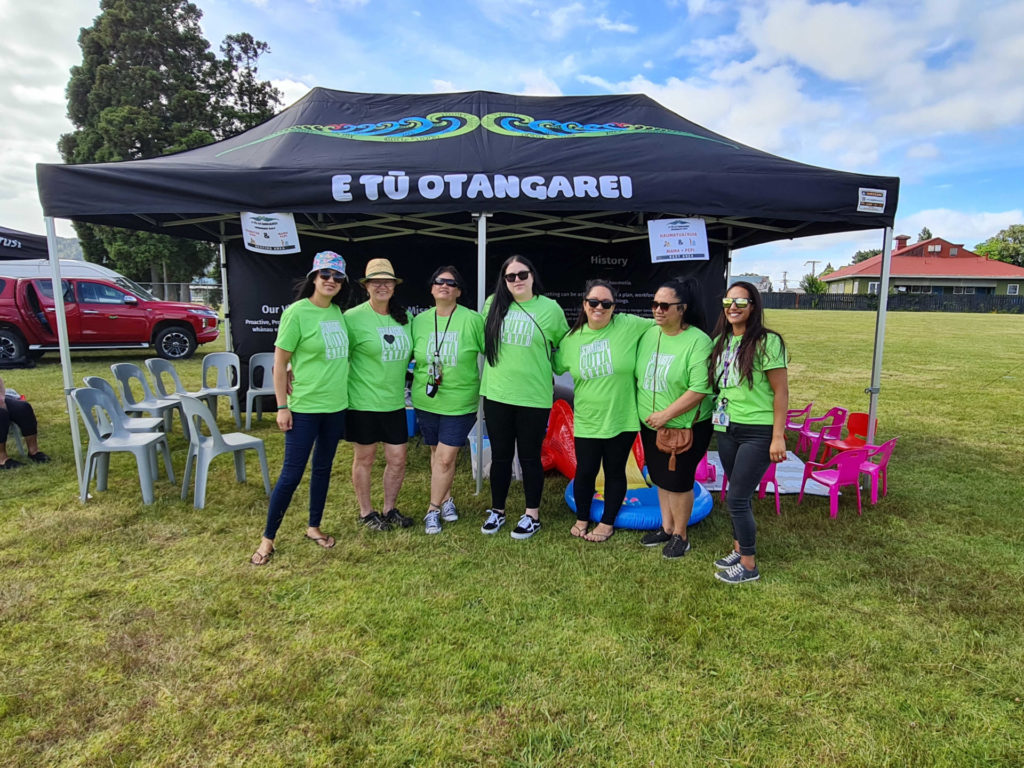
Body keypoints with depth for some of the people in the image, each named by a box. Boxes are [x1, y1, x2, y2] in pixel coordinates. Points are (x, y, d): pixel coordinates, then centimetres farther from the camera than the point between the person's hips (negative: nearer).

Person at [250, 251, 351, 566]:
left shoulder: (338, 312, 6)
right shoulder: (297, 312, -12)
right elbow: (280, 361, -10)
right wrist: (282, 406, -12)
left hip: (336, 406, 6)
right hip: (304, 407, -6)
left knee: (323, 468, 15)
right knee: (292, 473, -1)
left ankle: (314, 527, 31)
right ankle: (268, 538, 15)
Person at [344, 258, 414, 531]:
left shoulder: (404, 317, 6)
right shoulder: (353, 318, -11)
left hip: (395, 402, 5)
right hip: (363, 403, -5)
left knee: (398, 459, 10)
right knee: (364, 459, 10)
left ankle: (389, 509, 31)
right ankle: (366, 512, 29)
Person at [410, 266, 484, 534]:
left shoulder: (472, 319, -8)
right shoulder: (419, 321, 4)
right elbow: (411, 356, 14)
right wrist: (415, 381, 5)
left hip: (459, 402, -3)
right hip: (426, 401, 4)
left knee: (446, 457, -3)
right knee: (437, 452, 14)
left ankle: (433, 509, 12)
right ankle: (445, 499, 33)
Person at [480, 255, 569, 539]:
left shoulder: (550, 308, -4)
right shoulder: (493, 304, 3)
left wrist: (549, 372, 9)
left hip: (533, 397, -2)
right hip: (496, 395, 3)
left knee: (530, 457, 8)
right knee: (500, 456, 13)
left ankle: (532, 515, 23)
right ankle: (497, 511, 29)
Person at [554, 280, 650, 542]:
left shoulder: (629, 326, -9)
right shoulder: (572, 338, 2)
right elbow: (556, 366, 15)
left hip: (621, 419, -2)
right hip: (587, 421, 2)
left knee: (615, 471, 13)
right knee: (585, 471, 10)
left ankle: (607, 522, 32)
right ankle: (582, 519, 35)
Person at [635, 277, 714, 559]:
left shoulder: (697, 341, -18)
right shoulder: (648, 335, 2)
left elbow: (699, 389, -23)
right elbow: (637, 376, 11)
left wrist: (666, 414, -23)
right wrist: (641, 410, 3)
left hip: (685, 427, -6)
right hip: (651, 426, 6)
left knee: (678, 482, 5)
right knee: (661, 478, 17)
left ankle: (680, 536, 24)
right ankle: (666, 528, 35)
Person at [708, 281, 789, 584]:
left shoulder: (767, 342, -13)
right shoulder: (721, 341, 7)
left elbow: (781, 392, -12)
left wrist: (778, 436, -15)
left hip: (757, 432, -6)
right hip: (726, 429, 6)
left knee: (736, 498, -3)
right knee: (740, 495, 17)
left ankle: (749, 565, 14)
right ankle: (738, 550, 33)